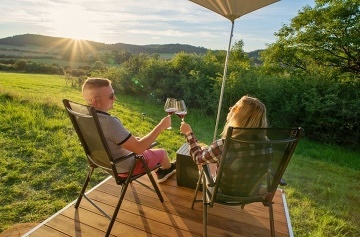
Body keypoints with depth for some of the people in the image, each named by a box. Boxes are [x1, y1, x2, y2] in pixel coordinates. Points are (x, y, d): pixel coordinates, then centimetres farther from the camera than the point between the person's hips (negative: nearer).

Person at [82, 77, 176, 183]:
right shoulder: (110, 122, -38)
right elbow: (139, 148, -33)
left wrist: (132, 139, 6)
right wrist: (161, 126, -25)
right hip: (125, 167, -7)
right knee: (162, 152, 14)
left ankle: (161, 171, 45)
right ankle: (168, 168, 49)